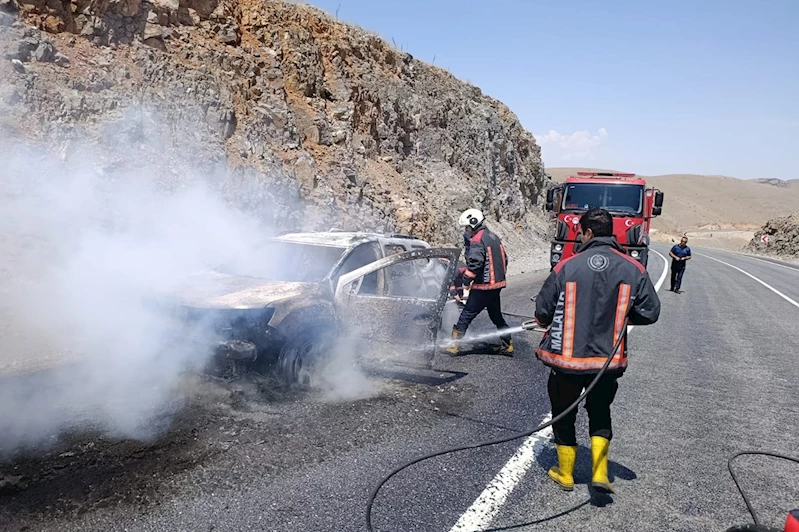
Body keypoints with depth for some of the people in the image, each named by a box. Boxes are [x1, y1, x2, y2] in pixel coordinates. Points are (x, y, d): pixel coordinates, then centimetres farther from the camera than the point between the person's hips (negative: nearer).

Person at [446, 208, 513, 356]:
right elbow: (504, 259, 17)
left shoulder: (477, 240, -15)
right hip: (497, 284, 9)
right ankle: (507, 346, 24)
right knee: (497, 316, 20)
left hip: (483, 286, -9)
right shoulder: (494, 237, 12)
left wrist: (467, 279, -17)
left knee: (466, 315, -1)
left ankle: (454, 345, 2)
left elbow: (475, 262, -27)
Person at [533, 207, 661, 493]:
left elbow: (542, 312, -7)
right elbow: (650, 312, -1)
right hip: (608, 359, 2)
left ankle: (565, 474, 30)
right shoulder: (634, 270, -5)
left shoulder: (566, 267, -11)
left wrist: (546, 321, 17)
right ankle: (600, 473, 17)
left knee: (564, 414, 17)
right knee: (600, 412, 24)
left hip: (566, 357, -2)